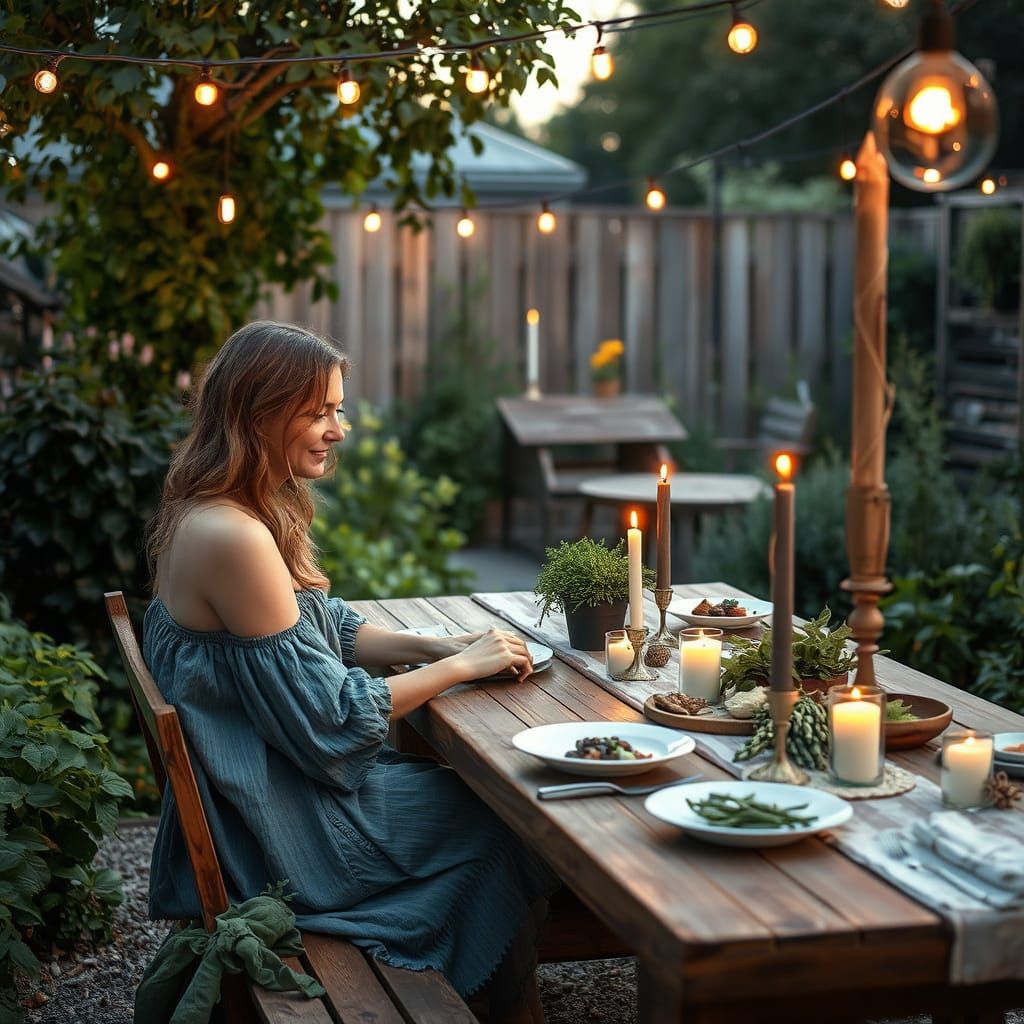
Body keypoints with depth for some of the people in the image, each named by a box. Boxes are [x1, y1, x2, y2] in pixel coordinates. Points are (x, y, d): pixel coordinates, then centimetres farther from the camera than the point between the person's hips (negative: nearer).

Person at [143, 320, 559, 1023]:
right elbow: (328, 717, -25)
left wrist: (439, 646, -1)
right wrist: (460, 667, -15)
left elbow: (327, 625, 13)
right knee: (505, 819, 4)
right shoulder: (231, 537, -28)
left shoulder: (215, 513, 3)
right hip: (284, 829, -9)